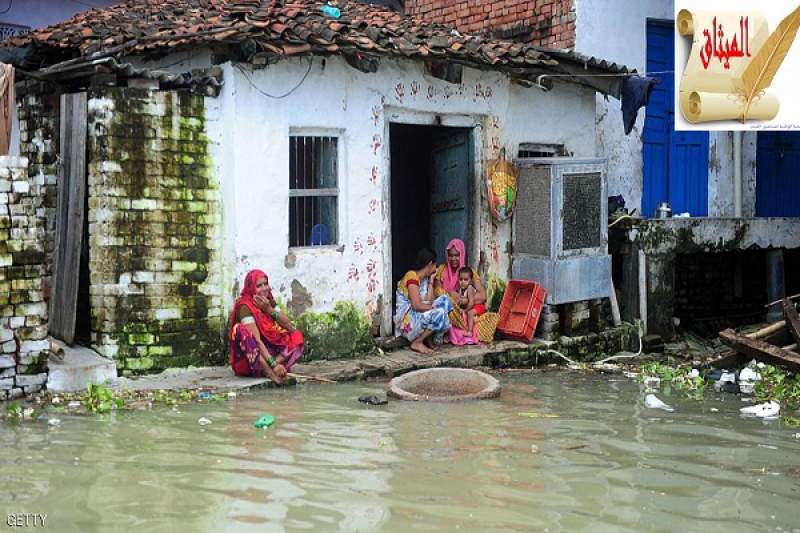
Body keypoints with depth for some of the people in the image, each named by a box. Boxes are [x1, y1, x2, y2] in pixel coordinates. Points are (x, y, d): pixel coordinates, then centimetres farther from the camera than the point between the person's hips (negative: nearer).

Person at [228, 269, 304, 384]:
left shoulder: (269, 301, 7)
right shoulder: (245, 306, -15)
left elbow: (289, 326, -2)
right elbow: (256, 340, -26)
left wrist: (269, 310, -15)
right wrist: (273, 364, -36)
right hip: (247, 359, -7)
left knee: (297, 337, -6)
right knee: (241, 329, -31)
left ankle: (268, 369, -29)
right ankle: (270, 372, -43)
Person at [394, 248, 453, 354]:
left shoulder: (424, 278, 13)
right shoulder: (412, 277, -16)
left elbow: (428, 301, 1)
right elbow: (416, 305, -23)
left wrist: (431, 279, 6)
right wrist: (435, 307, -10)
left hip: (419, 315, 9)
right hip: (407, 320, -9)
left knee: (444, 300, -3)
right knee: (439, 313, -26)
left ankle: (431, 338, -2)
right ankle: (417, 343, -11)